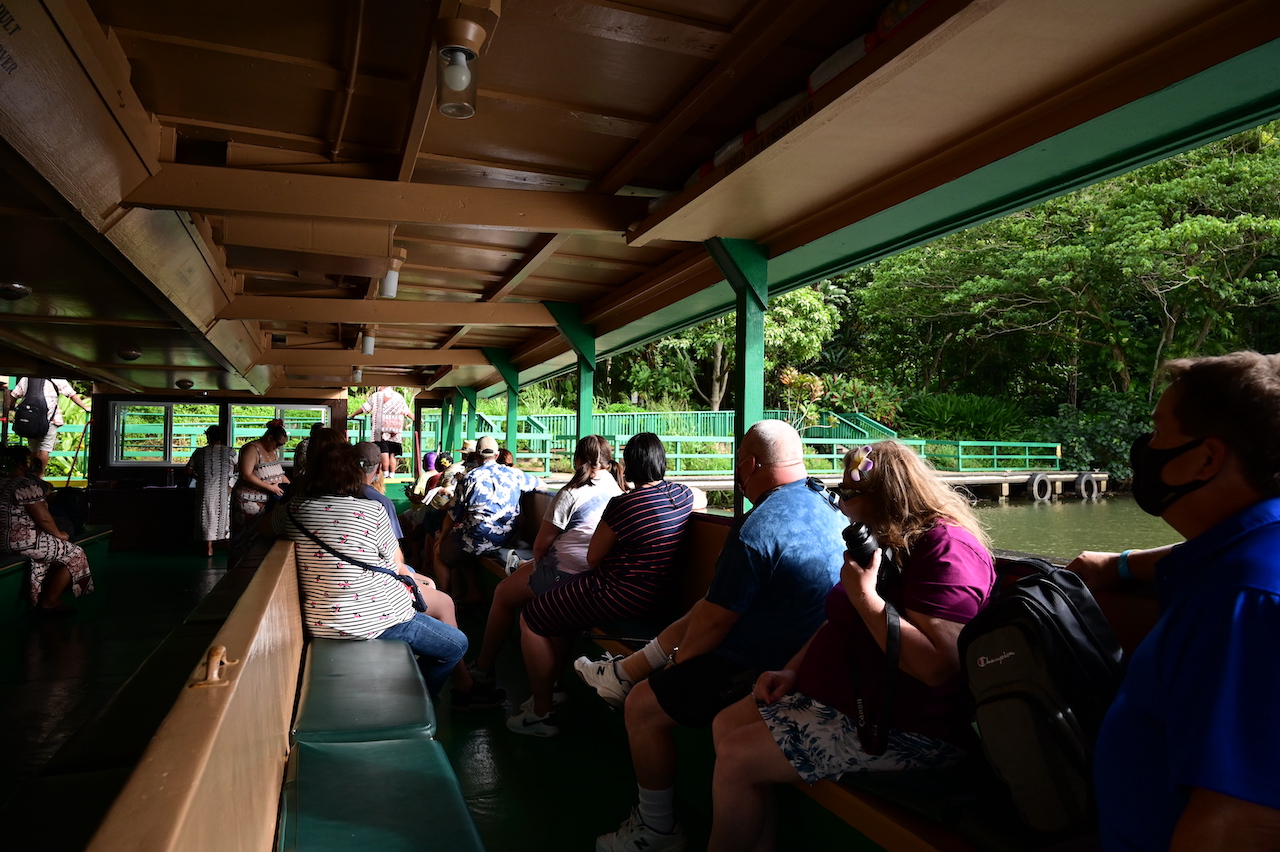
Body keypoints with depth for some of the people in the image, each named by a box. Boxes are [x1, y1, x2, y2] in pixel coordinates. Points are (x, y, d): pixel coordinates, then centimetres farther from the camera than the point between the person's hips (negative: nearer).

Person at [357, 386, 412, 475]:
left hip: (381, 430, -2)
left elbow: (364, 408, 10)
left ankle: (385, 473, -13)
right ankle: (392, 474, 2)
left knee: (383, 451, -5)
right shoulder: (399, 397, 13)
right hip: (395, 432, 3)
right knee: (392, 453, 4)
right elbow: (407, 412, 17)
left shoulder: (376, 396, 6)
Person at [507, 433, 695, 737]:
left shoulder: (624, 504, -22)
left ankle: (542, 713, 16)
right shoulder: (683, 494, 0)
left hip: (623, 596, -9)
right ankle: (554, 689, 33)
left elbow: (593, 558, -11)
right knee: (558, 603, 26)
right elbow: (699, 498, 28)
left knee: (532, 619, 7)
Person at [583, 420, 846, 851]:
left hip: (764, 669, -10)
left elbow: (714, 621, -18)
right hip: (809, 650, 10)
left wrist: (681, 656, -2)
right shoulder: (823, 498, 2)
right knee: (697, 612, 25)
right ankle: (622, 673, 38)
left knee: (643, 706, -4)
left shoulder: (757, 529, -27)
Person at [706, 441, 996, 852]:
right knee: (727, 725, 4)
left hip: (905, 729, -10)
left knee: (737, 758, -12)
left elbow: (937, 664, -30)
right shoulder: (891, 542, 13)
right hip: (843, 691, 11)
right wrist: (792, 670, 5)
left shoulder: (946, 549, -20)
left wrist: (865, 595, -26)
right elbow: (840, 622, 20)